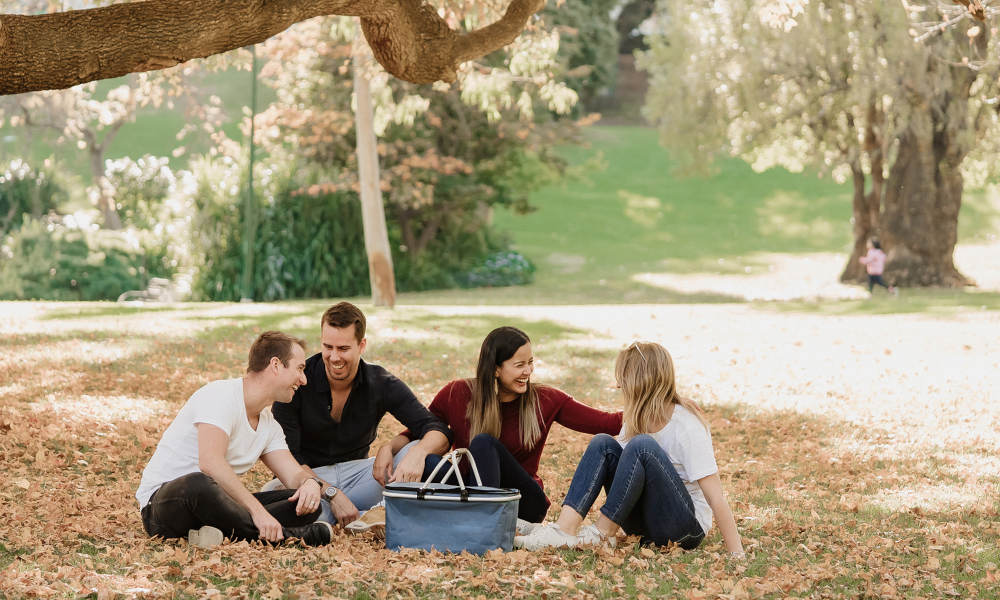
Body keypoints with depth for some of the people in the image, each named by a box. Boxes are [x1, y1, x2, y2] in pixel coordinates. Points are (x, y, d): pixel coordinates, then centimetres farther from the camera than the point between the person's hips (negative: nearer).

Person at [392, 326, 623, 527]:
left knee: (484, 443, -25)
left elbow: (607, 423, -4)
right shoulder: (458, 394, -3)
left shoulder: (544, 400, -3)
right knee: (428, 461, -27)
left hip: (524, 503, -1)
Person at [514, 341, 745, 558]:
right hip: (642, 520, 7)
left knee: (641, 445, -28)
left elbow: (715, 496, -21)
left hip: (686, 526, -7)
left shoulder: (687, 425, -17)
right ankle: (565, 528, -26)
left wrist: (736, 554, -26)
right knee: (603, 443, -10)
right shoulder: (638, 419, 5)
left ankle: (603, 534, -19)